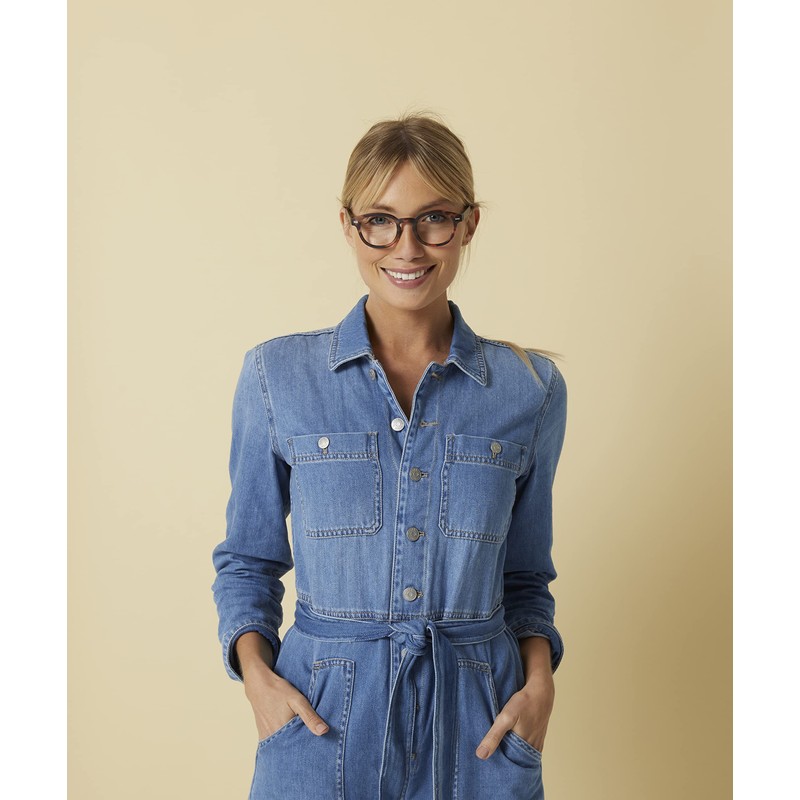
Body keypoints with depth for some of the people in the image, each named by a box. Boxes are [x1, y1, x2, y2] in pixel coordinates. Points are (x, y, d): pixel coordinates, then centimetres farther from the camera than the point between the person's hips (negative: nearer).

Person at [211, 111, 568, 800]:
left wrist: (539, 679, -6)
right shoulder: (278, 376, -2)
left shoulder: (531, 388, 0)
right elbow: (248, 558, 7)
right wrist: (255, 670, -9)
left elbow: (525, 578, 10)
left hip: (479, 730, 1)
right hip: (321, 717, 0)